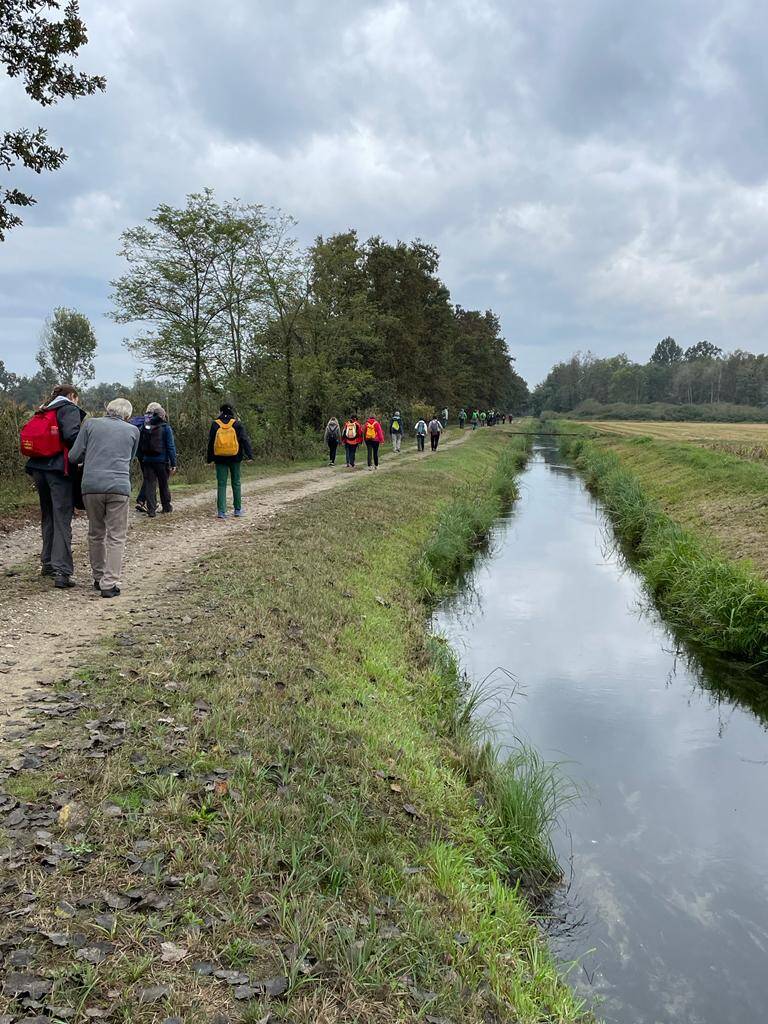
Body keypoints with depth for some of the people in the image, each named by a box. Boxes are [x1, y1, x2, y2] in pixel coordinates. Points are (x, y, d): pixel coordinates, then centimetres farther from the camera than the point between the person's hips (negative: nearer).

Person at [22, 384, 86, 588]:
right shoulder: (69, 409, -1)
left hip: (38, 468, 7)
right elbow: (71, 435, -18)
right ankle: (61, 571, -12)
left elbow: (31, 437, 15)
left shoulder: (43, 412, 20)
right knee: (62, 520, -7)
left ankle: (47, 563, 28)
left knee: (47, 517, 19)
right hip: (59, 469, -7)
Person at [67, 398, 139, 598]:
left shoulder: (90, 424, 9)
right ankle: (110, 583, -3)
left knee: (95, 534, 16)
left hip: (91, 485, 1)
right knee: (116, 537, 3)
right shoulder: (133, 430, 11)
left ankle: (98, 578, 25)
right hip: (119, 487, -1)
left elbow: (74, 456, 5)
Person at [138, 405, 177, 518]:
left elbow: (140, 446, 10)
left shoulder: (144, 427, 7)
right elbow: (171, 447, -9)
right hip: (161, 461, -2)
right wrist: (173, 464, -7)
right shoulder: (165, 428, -6)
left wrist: (142, 459, 17)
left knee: (149, 485, 3)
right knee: (164, 484, 12)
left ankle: (151, 510, -2)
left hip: (147, 461, 2)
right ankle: (166, 506, 24)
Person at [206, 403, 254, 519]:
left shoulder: (215, 424, 1)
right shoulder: (237, 424, -1)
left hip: (220, 458, 0)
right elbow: (245, 440, -7)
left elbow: (211, 443, 5)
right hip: (234, 458, 0)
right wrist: (249, 455, -8)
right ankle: (238, 509, 14)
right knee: (236, 483, 11)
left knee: (221, 484, 3)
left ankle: (221, 511, -4)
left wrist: (209, 459, 12)